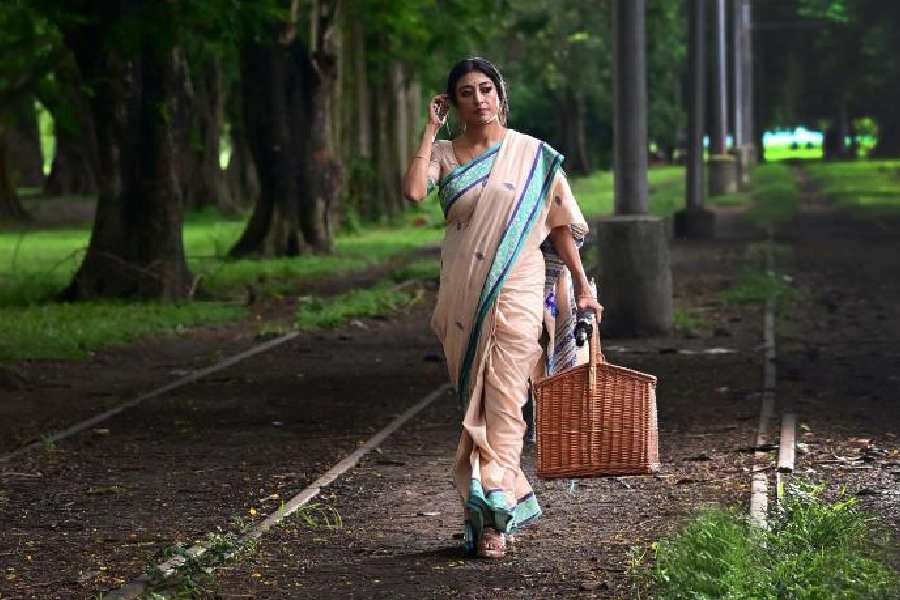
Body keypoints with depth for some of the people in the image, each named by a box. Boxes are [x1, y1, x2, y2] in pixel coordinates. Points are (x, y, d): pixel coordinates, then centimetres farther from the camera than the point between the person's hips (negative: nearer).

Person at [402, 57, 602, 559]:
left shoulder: (534, 155, 4)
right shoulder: (444, 154, 7)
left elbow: (560, 225, 6)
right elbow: (414, 192, -14)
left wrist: (582, 287, 2)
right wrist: (431, 129, -6)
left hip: (518, 292, -3)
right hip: (464, 296, 3)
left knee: (504, 402, -9)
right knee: (478, 402, 7)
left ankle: (491, 515, -9)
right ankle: (517, 496, 21)